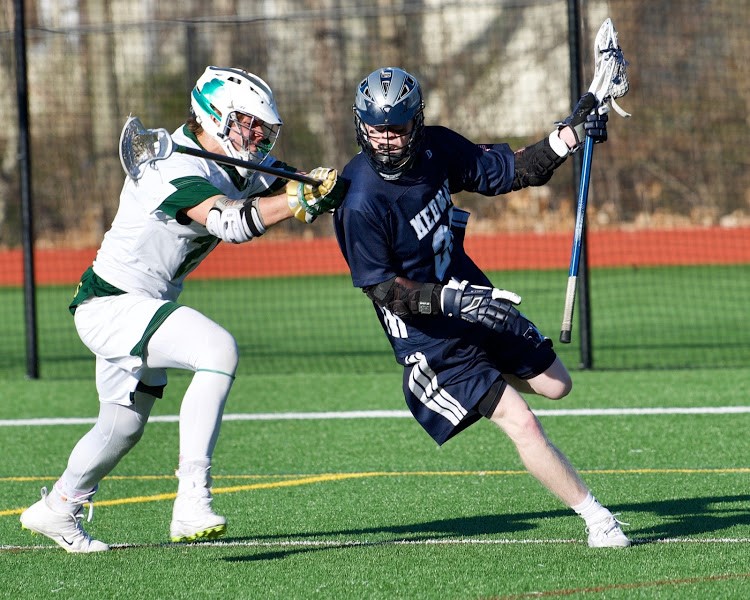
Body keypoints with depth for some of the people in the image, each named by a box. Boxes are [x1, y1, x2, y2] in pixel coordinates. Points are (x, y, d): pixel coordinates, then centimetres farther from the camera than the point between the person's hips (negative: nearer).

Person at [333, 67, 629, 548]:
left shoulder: (438, 149, -7)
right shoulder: (360, 204, -26)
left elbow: (513, 172, 4)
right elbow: (382, 291, -22)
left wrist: (570, 134, -7)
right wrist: (450, 301, -32)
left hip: (474, 298, 8)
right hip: (426, 333, -8)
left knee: (555, 384, 18)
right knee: (520, 422, -15)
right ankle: (598, 521, -7)